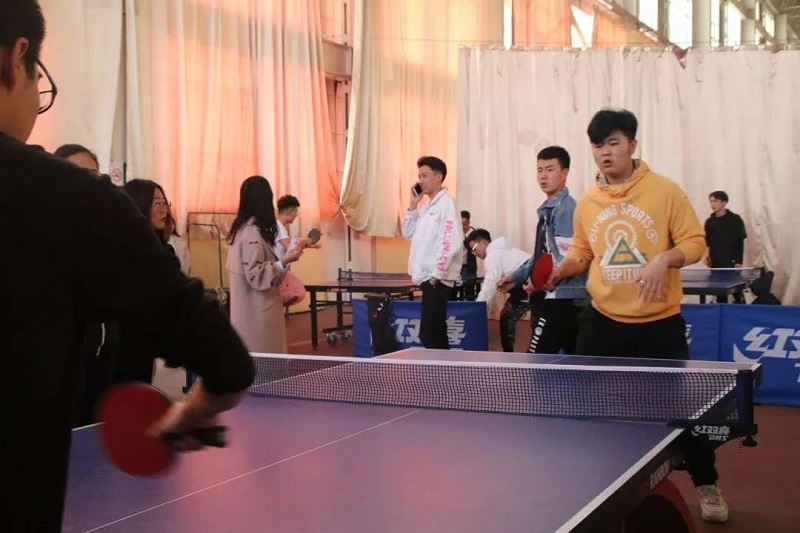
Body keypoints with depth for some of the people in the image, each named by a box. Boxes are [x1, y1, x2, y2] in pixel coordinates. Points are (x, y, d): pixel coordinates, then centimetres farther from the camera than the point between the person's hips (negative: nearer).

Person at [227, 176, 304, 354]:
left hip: (250, 311, 10)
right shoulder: (253, 233, -18)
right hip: (258, 313, -10)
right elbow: (256, 276, -22)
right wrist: (284, 261, -23)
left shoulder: (242, 229, 10)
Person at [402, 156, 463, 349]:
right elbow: (408, 233, 21)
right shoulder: (428, 206, 17)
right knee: (434, 335, 12)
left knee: (429, 336, -10)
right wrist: (412, 205, 11)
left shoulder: (446, 203, -10)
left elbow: (452, 243, -19)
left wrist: (436, 275, -20)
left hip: (437, 279, -9)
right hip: (427, 277, 9)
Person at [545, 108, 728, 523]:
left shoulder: (665, 191, -7)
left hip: (659, 322, -3)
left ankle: (707, 486, 25)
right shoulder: (587, 203, 4)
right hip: (603, 321, 3)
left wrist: (664, 260, -24)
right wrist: (561, 269, -4)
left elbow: (694, 242, -6)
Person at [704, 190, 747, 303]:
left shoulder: (735, 220, -2)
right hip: (716, 263, 4)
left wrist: (739, 261, -10)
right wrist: (707, 253, -6)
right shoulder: (709, 222, 9)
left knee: (737, 291, -2)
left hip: (732, 262, -4)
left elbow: (740, 242, -4)